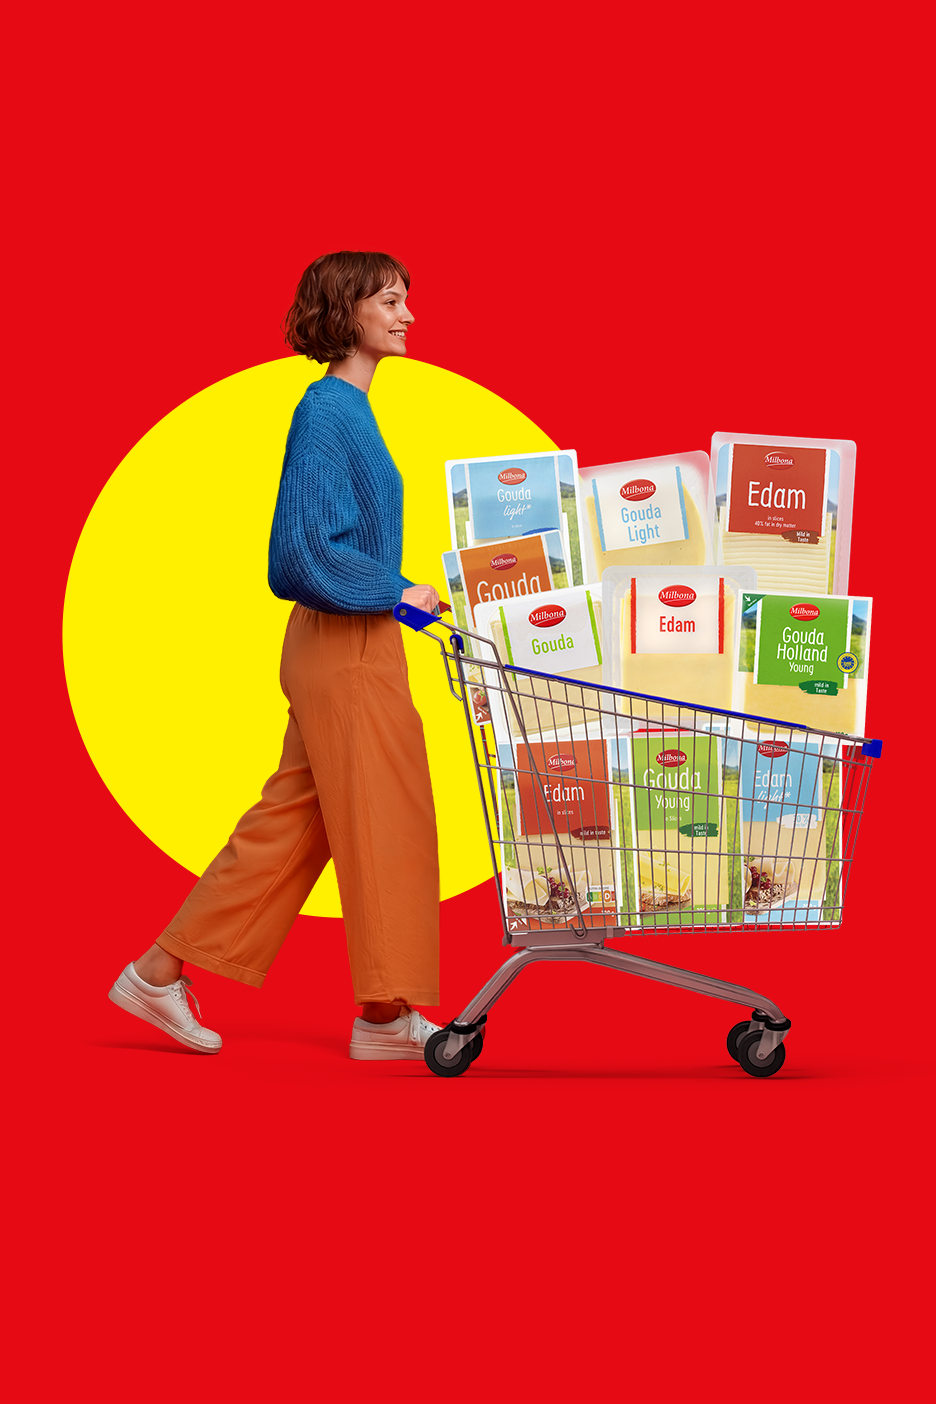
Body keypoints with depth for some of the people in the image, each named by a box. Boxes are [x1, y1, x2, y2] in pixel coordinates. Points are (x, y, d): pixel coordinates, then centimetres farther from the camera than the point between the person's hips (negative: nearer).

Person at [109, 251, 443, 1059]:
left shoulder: (348, 409, 15)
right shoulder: (327, 410, -15)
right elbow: (307, 547, -22)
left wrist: (400, 592, 14)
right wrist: (395, 592, -15)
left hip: (347, 649, 10)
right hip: (347, 651, -10)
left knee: (291, 824, 12)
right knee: (384, 824, -2)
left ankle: (161, 974, 16)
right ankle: (386, 1014, 8)